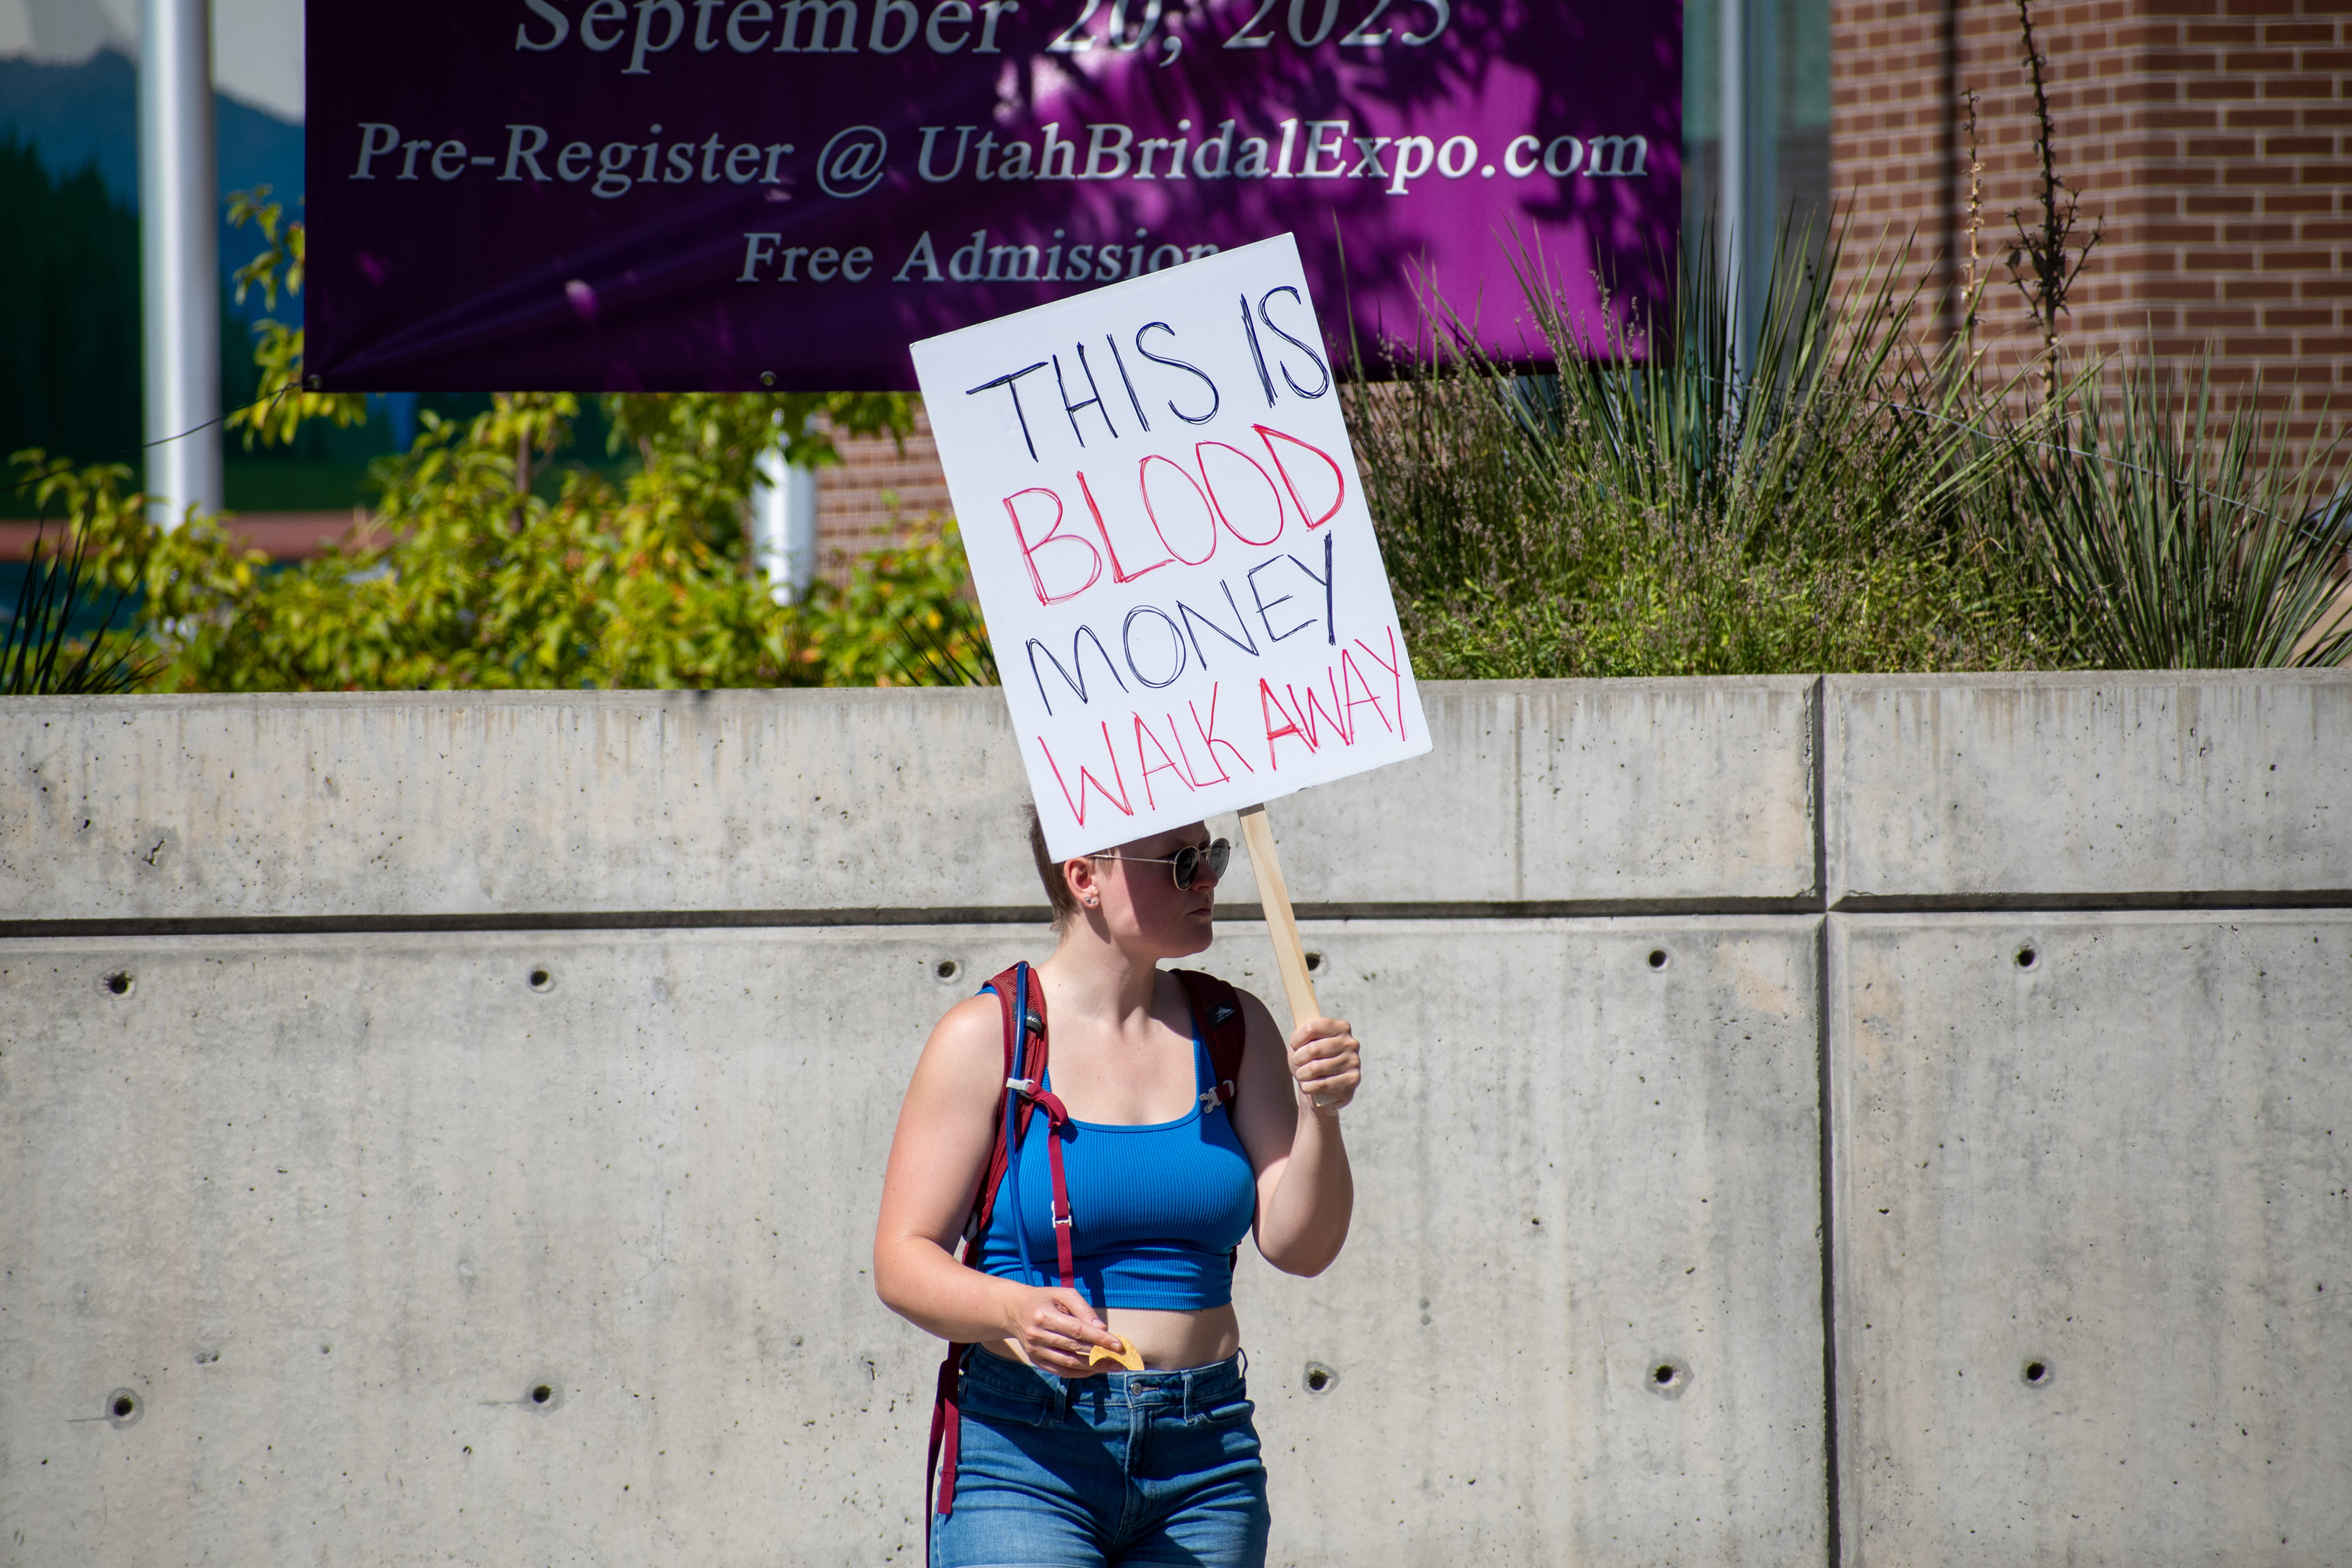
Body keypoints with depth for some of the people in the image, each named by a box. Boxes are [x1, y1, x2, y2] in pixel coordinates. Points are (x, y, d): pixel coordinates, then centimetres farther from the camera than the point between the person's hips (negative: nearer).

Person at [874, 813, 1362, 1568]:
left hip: (1203, 1463, 4)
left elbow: (1299, 1244, 3)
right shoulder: (984, 1038, -2)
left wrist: (1319, 1116, -15)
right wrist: (1012, 1310, -26)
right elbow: (902, 1262, -6)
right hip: (1023, 1456, -4)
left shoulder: (1233, 1030, 9)